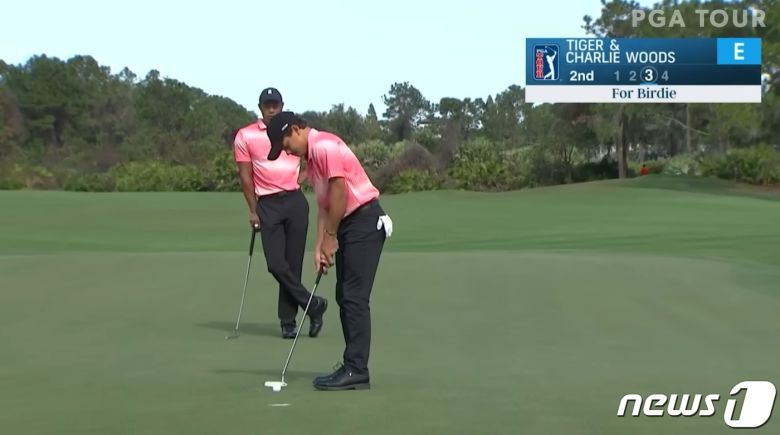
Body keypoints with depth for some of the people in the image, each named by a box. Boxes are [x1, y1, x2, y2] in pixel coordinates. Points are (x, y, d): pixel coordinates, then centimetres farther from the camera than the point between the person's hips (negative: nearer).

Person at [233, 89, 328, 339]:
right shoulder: (245, 136, 3)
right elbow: (245, 175, 3)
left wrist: (299, 178, -2)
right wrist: (253, 210, 0)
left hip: (295, 201, 1)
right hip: (267, 205, -1)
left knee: (293, 263, 0)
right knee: (275, 263, -10)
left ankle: (288, 319, 10)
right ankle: (313, 304, 5)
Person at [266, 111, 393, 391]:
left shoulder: (325, 146, -15)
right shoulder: (312, 157, 17)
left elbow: (339, 192, -19)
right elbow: (324, 204, 16)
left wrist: (330, 238, -11)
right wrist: (319, 247, 8)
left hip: (364, 221, -10)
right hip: (347, 225, 10)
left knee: (354, 297, -11)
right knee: (345, 297, 10)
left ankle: (356, 371, -10)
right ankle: (353, 367, 13)